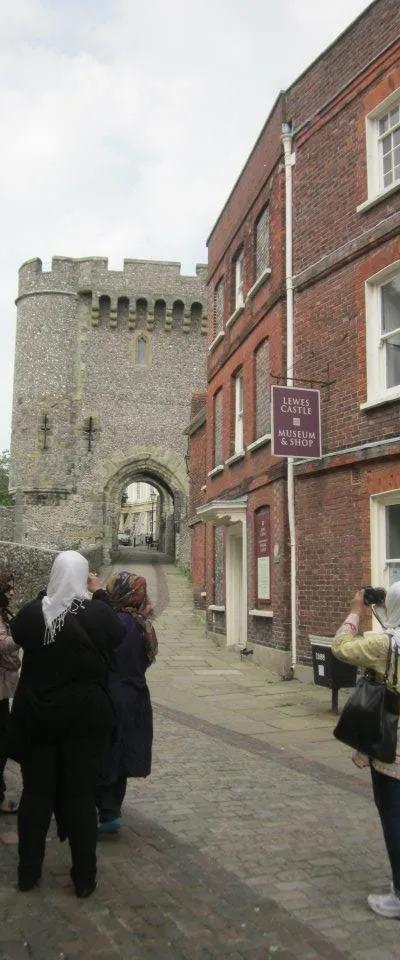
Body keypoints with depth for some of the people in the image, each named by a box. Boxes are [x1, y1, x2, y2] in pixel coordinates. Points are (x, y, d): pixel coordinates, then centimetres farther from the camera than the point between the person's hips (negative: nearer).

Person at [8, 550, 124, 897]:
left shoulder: (32, 612, -10)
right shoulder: (97, 613, -15)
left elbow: (18, 631, 12)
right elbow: (117, 633, 6)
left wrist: (46, 593, 12)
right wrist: (99, 594, 11)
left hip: (35, 715, 2)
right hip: (86, 715, -1)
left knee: (36, 793, 14)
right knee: (81, 795, 8)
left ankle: (28, 872, 26)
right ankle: (84, 878, 17)